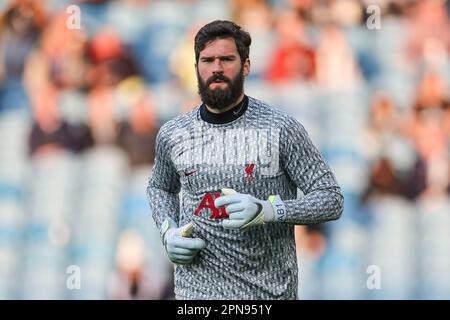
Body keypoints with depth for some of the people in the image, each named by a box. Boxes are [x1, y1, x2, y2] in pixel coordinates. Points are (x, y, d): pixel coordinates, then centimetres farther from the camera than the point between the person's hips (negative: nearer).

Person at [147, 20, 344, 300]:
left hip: (267, 289, -2)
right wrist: (168, 232, 0)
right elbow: (159, 188, 20)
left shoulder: (281, 129, -10)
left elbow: (331, 199, -9)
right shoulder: (171, 135, 1)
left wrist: (267, 210, -23)